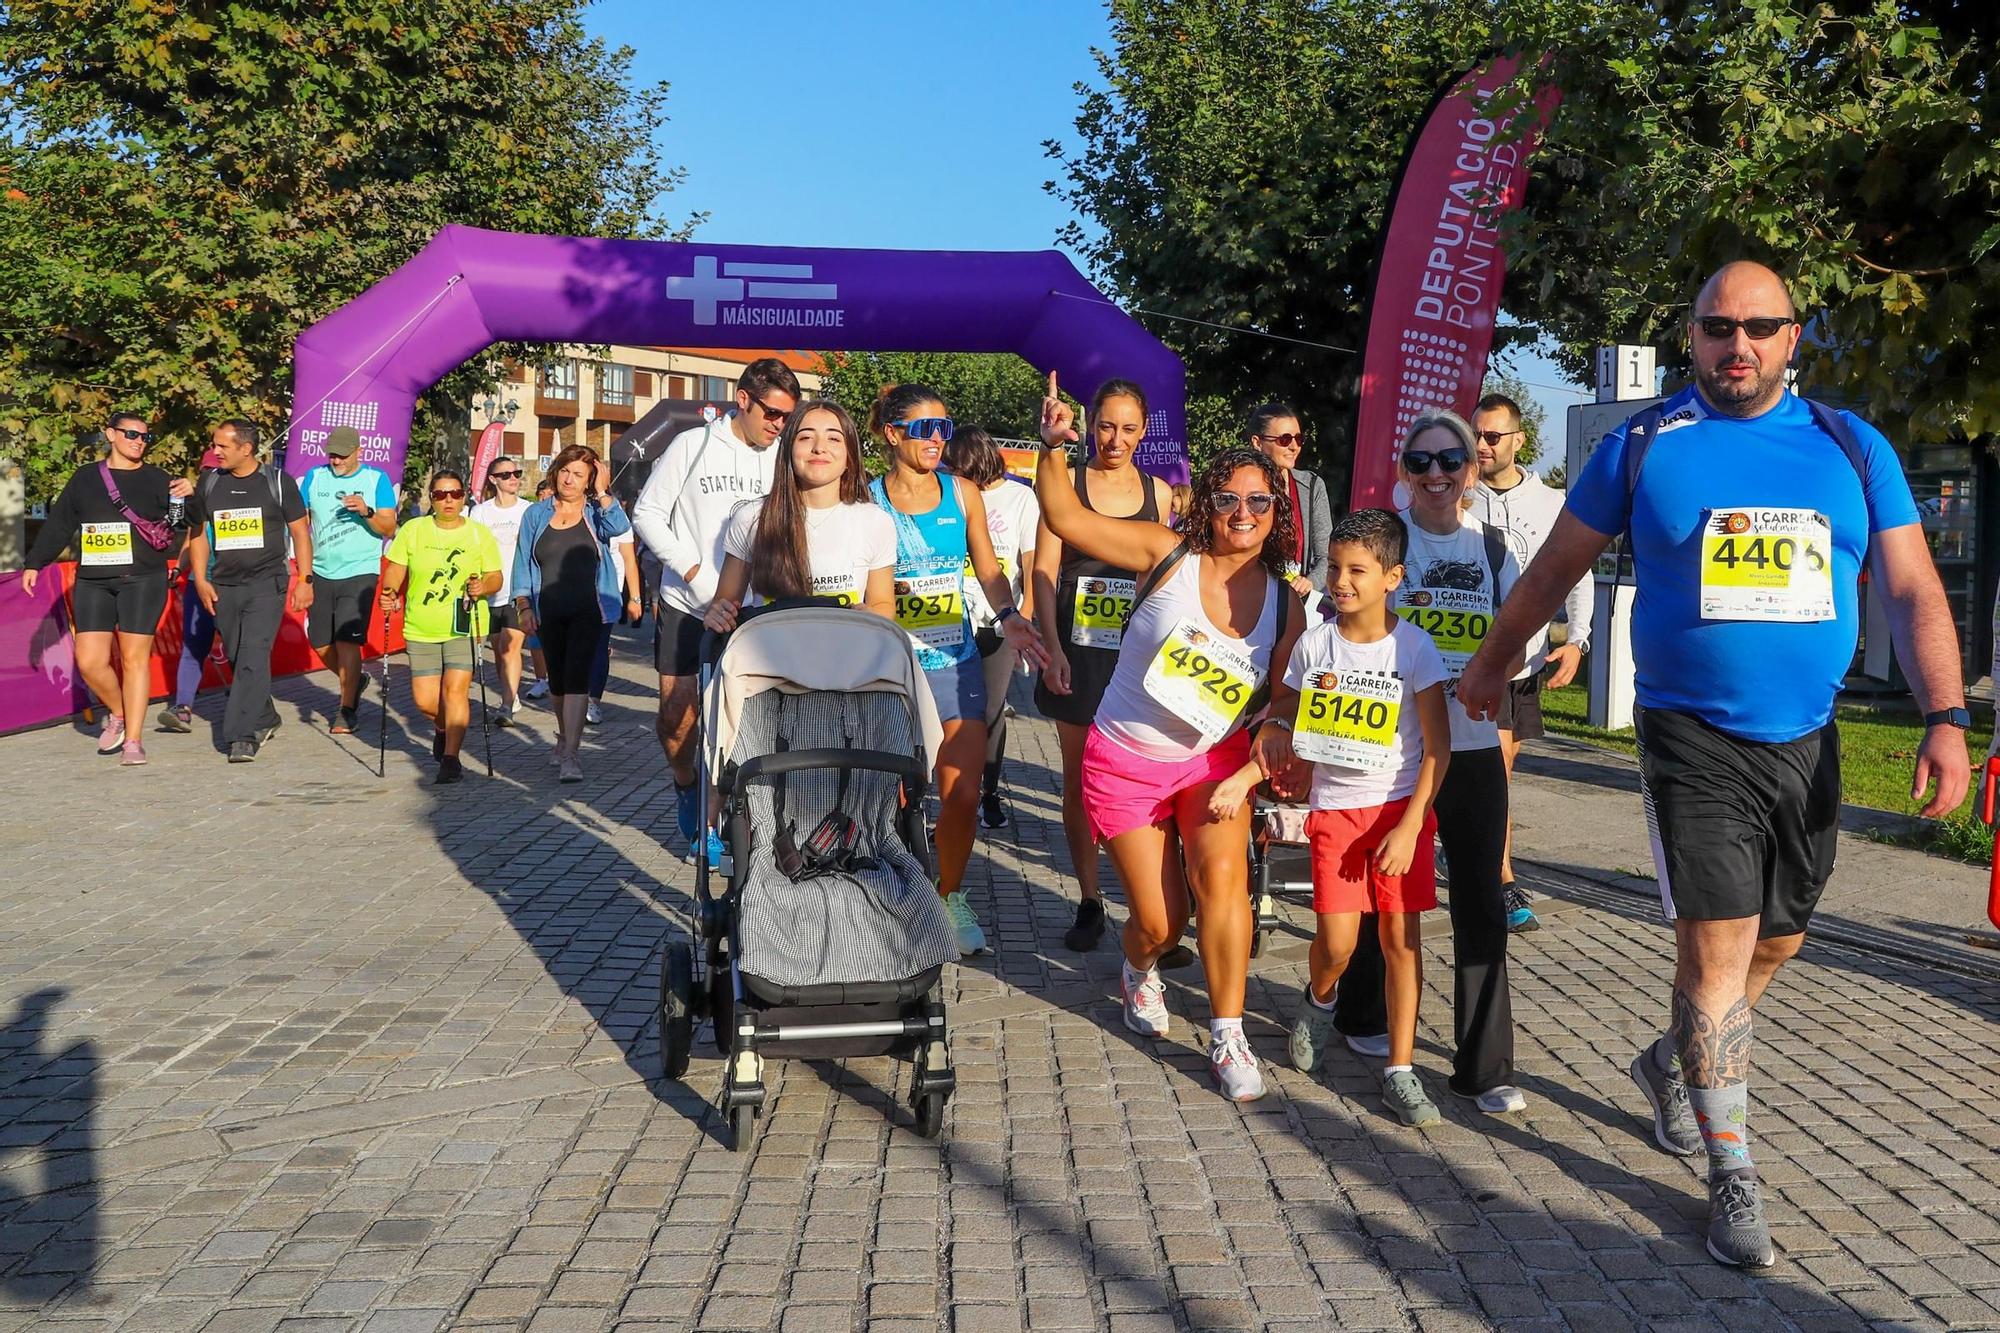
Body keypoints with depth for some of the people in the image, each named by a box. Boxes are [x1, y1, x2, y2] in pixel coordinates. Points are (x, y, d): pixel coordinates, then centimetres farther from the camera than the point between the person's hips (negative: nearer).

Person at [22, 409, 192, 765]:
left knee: (134, 657, -3)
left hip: (142, 580, -2)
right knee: (89, 662, -4)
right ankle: (117, 714, 22)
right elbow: (59, 524, 17)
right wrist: (35, 563, 17)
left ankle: (133, 740, 3)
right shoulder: (85, 478, 10)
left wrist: (187, 496, -31)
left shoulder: (155, 479, 4)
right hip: (92, 582, 2)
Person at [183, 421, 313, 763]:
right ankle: (265, 719, 30)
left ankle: (241, 736, -16)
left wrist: (305, 580, -3)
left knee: (253, 659, -15)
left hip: (266, 584, -5)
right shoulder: (209, 484, 9)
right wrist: (200, 580, 4)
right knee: (237, 660, 11)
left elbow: (300, 531, 3)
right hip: (223, 587, 5)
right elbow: (198, 533, 15)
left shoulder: (277, 481, -1)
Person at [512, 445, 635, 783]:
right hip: (548, 612, 3)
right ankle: (565, 737, 38)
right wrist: (524, 606, 0)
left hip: (587, 610, -3)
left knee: (576, 678, -12)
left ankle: (569, 756, -14)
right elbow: (523, 562, 8)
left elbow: (619, 526, -21)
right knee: (557, 679, 15)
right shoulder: (537, 514, 9)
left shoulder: (596, 512, 3)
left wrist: (601, 492, -14)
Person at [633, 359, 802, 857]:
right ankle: (686, 786, 32)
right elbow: (648, 512, 0)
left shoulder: (782, 459, 2)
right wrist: (691, 569, -10)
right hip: (686, 607, -1)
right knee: (676, 717, 3)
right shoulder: (692, 446, -2)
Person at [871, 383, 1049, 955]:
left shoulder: (962, 493, 6)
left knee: (963, 794, 0)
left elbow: (988, 568, 11)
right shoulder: (868, 500, -3)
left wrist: (1008, 616, -7)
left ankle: (950, 898, 21)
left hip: (955, 661, 3)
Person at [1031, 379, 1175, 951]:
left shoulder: (1158, 492, 8)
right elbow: (1045, 571, -2)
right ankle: (1089, 901, 16)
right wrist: (1053, 647, -12)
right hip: (1079, 650, -1)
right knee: (1079, 779, 5)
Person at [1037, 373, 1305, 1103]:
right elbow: (1067, 521, -19)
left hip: (1214, 759, 2)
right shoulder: (1169, 556, -13)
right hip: (1126, 761, -2)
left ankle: (1227, 1038, -11)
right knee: (1159, 922, 1)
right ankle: (1141, 972, 41)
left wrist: (1273, 731, -16)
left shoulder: (1286, 606, -2)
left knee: (1222, 873, -24)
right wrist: (1053, 448, -35)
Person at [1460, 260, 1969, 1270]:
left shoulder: (1853, 449, 5)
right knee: (1717, 944, -8)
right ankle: (1733, 1174, 4)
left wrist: (1946, 718, -8)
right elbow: (1554, 571, 11)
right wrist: (1492, 666, 18)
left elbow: (1913, 592, 3)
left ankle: (1672, 1064, 41)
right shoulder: (1644, 447, 0)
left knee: (1777, 941, 15)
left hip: (1805, 744, 4)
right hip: (1693, 741, -3)